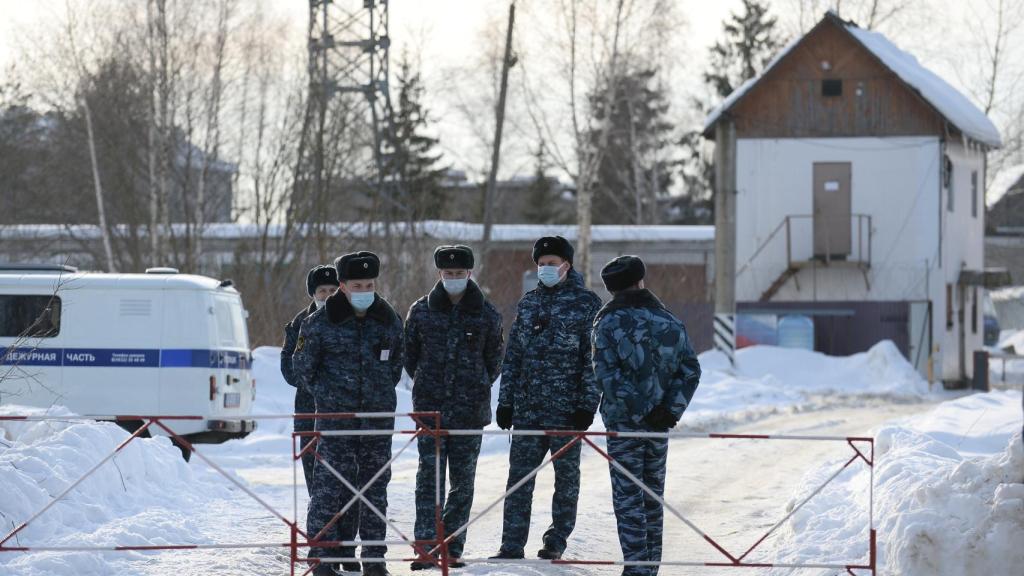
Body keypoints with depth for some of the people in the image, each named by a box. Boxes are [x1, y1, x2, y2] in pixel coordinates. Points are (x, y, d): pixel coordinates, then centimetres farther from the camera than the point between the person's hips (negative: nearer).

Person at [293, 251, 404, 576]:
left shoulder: (389, 321, 6)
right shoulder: (320, 323, -5)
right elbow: (302, 367, 5)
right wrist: (326, 394, 8)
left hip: (378, 415, 3)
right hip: (335, 416, -3)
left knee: (375, 483, 6)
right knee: (332, 482, -8)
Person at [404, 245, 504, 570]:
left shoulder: (486, 314, 3)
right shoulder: (422, 311, 3)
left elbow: (494, 360, 13)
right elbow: (409, 354, 13)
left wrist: (476, 389, 11)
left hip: (470, 408, 1)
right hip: (430, 407, 0)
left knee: (463, 479, 4)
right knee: (429, 475, -6)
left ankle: (452, 547, 10)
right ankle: (425, 546, -8)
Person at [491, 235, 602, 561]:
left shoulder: (586, 303, -2)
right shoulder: (528, 304, 13)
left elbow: (594, 360, -5)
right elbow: (512, 356, 15)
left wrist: (587, 405, -11)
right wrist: (505, 402, 9)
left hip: (567, 408, -4)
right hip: (527, 408, 4)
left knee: (566, 476, 5)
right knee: (520, 476, 0)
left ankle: (557, 540, 15)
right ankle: (512, 544, 2)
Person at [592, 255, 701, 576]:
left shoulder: (609, 322, -6)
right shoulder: (669, 321, 6)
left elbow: (607, 374, -15)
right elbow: (690, 369, 2)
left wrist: (636, 410, -13)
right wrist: (670, 410, -3)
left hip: (623, 421, -4)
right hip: (660, 423, 4)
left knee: (628, 497, -2)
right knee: (653, 496, 15)